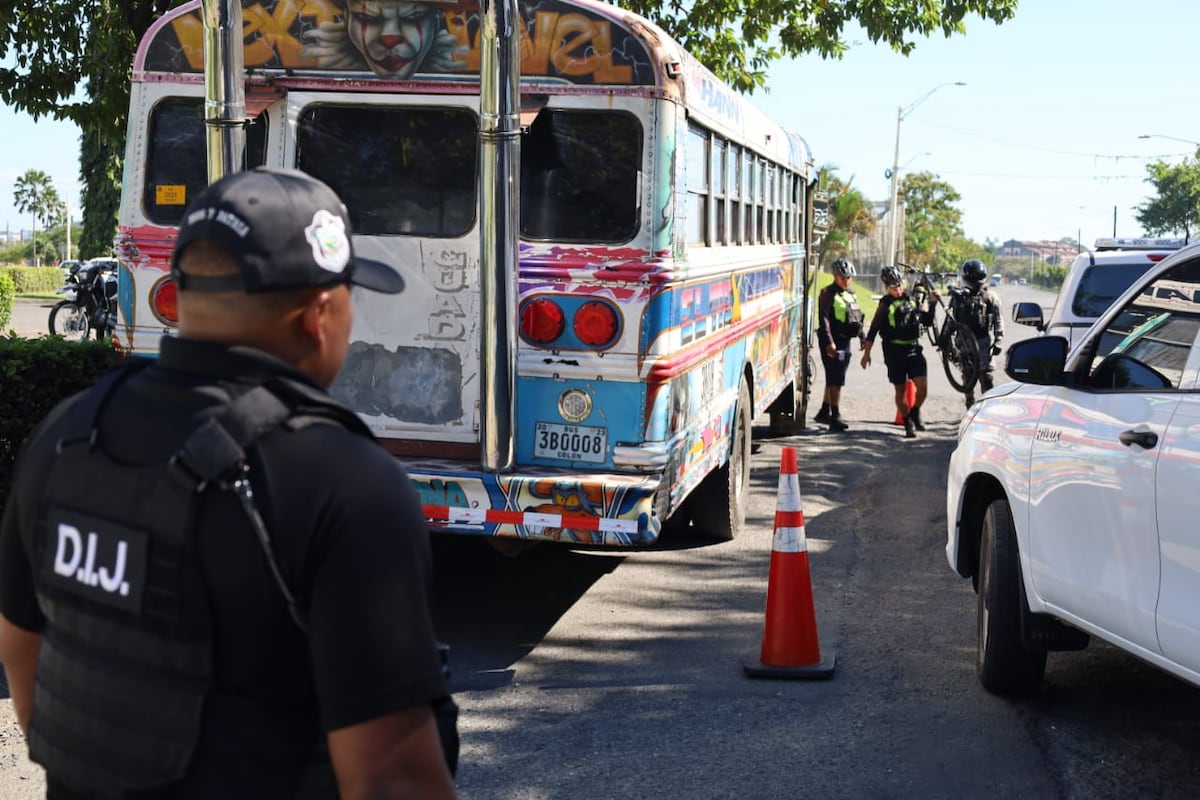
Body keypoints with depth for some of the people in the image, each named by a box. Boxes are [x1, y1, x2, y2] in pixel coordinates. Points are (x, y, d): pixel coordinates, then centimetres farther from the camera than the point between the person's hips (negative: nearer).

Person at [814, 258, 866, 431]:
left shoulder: (851, 294, 16)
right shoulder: (828, 294, -9)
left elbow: (858, 317, 24)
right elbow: (824, 319, -15)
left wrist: (862, 337, 20)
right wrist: (829, 342, -22)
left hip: (846, 341, 8)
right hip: (833, 342, -8)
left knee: (833, 379, 15)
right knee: (836, 380, -10)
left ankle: (824, 412, 26)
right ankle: (835, 417, -9)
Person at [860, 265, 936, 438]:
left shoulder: (913, 300, 10)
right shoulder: (885, 305, 0)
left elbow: (927, 321, 17)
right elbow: (873, 329, -1)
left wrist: (932, 303, 4)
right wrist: (866, 352, -4)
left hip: (914, 349, 3)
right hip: (894, 351, -2)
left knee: (922, 386, -10)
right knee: (901, 390, 3)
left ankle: (915, 412, 18)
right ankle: (908, 424, 18)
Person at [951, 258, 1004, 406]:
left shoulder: (989, 296, 2)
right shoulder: (959, 297, 10)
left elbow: (998, 320, 2)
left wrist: (997, 341, -5)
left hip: (984, 340, -3)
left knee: (985, 374, -7)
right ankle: (970, 408, 18)